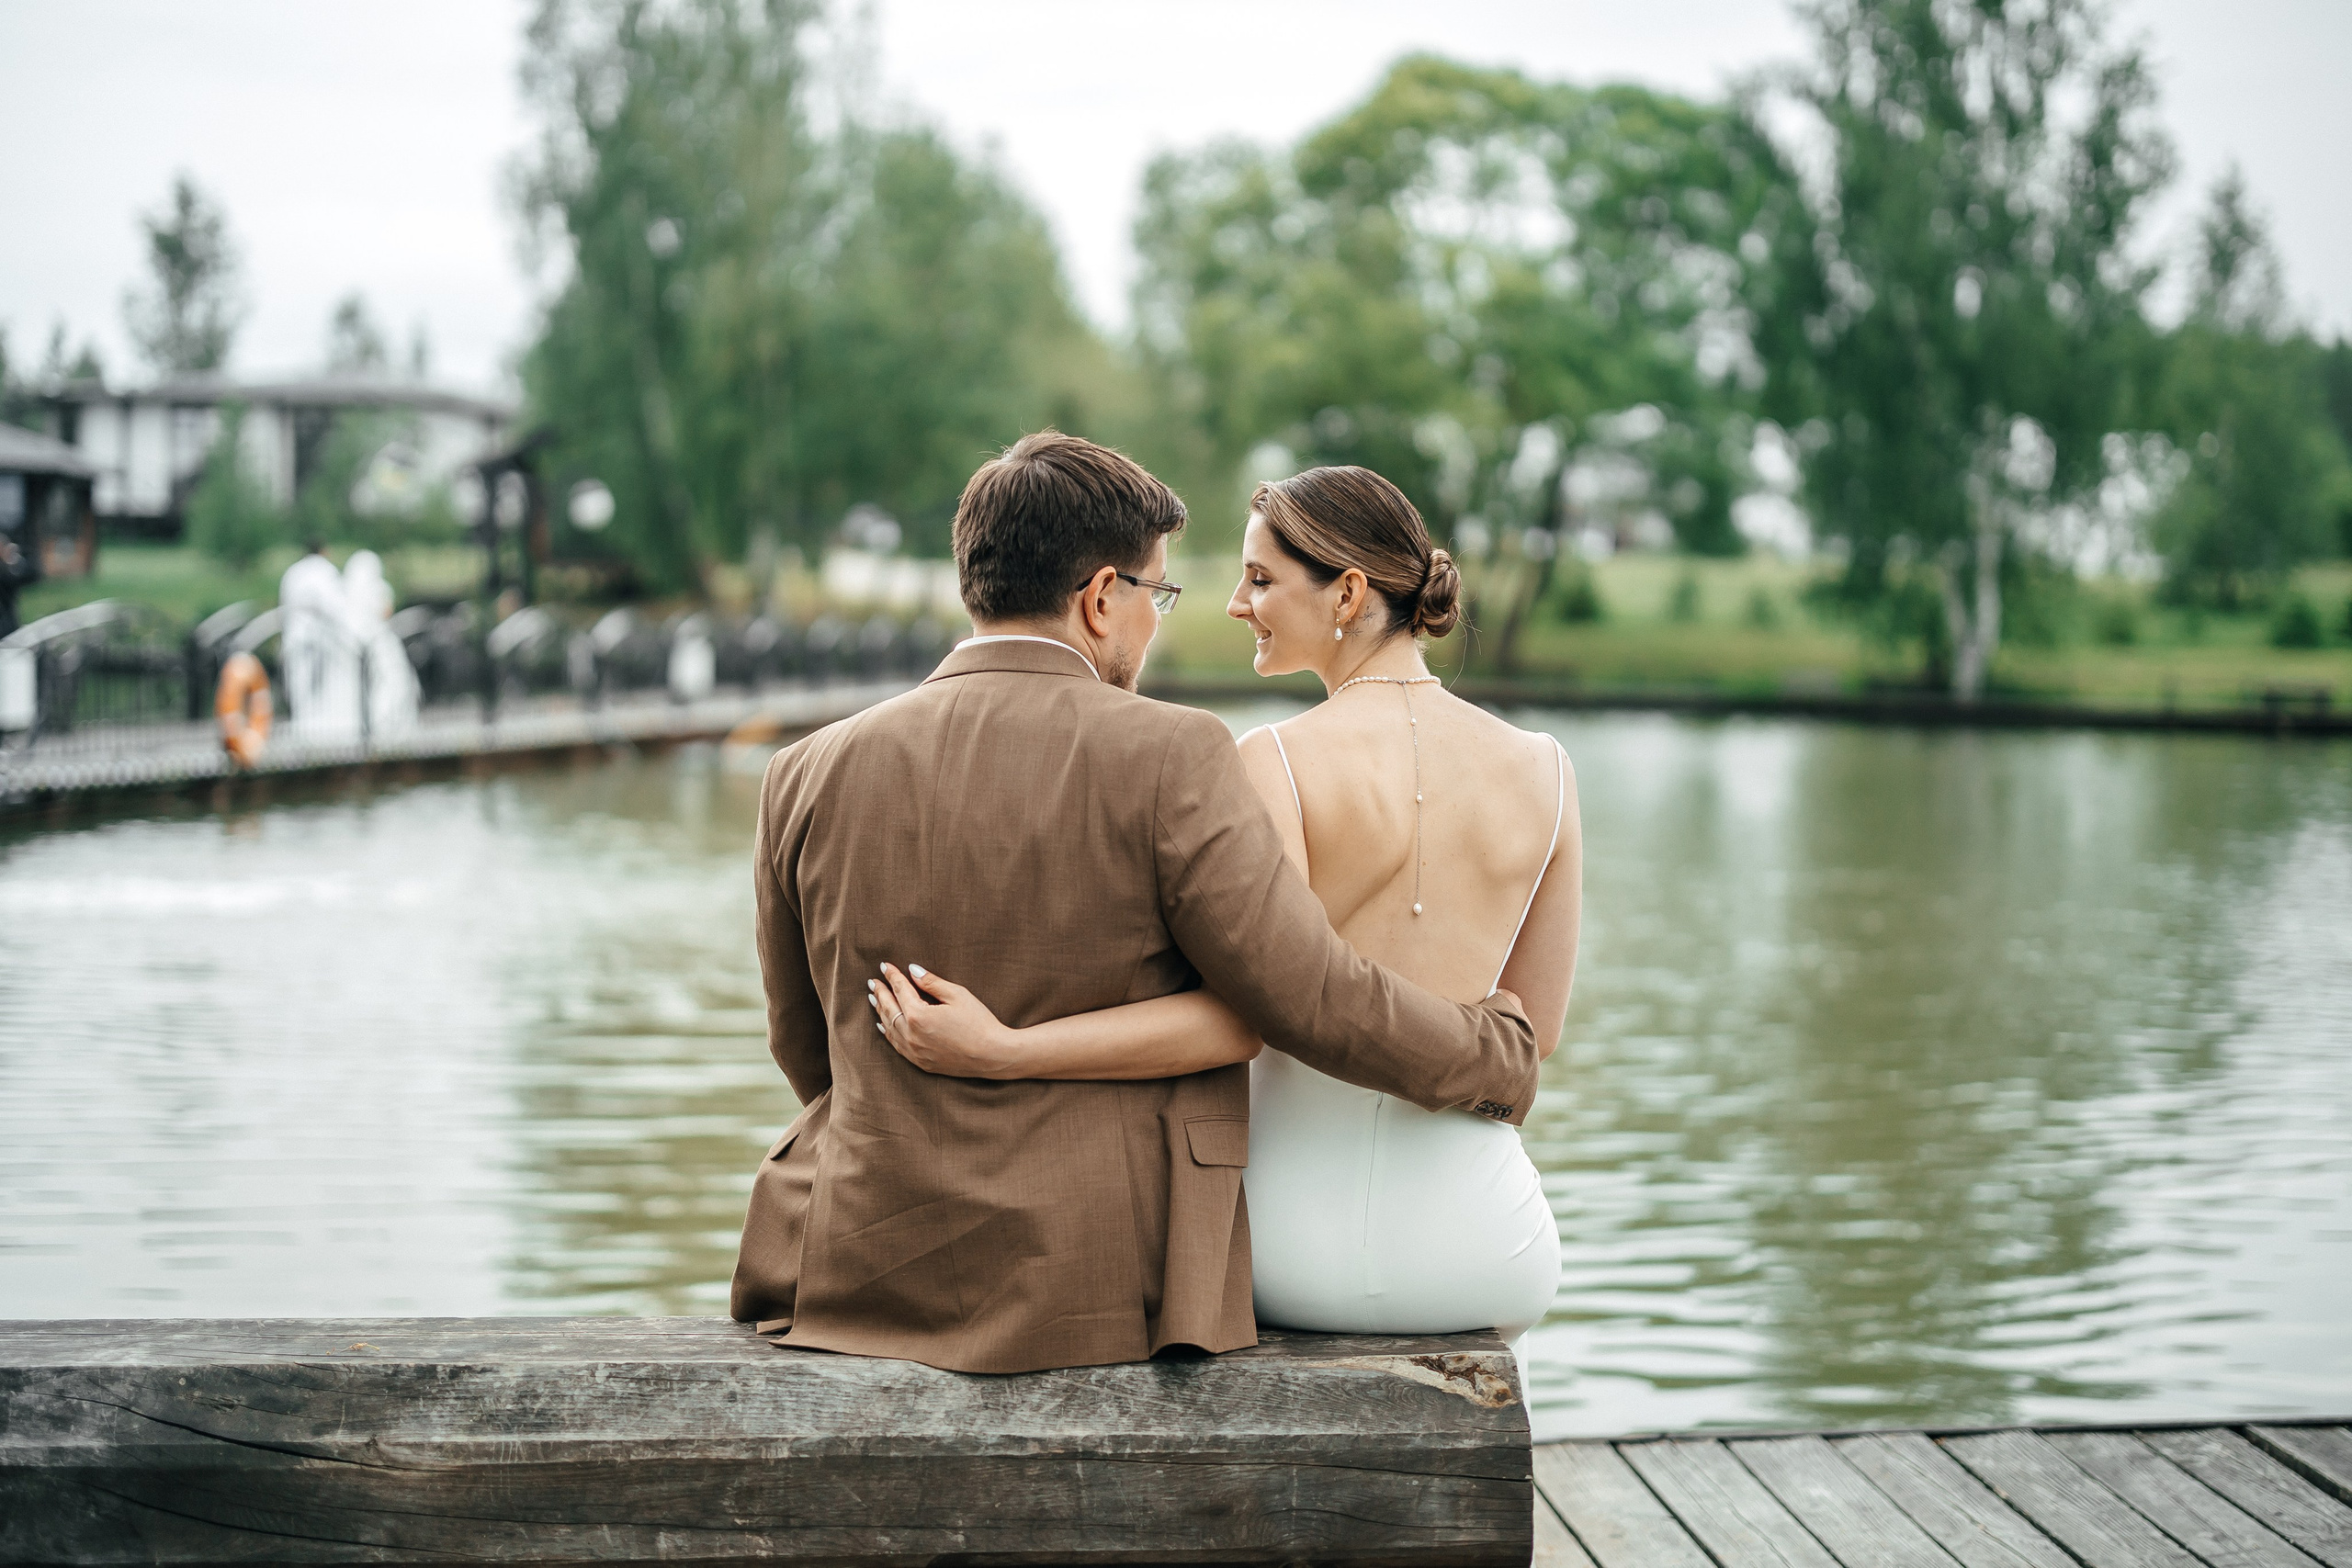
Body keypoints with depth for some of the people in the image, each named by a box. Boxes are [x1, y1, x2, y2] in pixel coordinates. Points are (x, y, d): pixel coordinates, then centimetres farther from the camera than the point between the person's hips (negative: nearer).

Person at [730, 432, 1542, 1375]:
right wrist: (1500, 1057, 9)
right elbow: (1318, 1003, -10)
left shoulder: (807, 777, 0)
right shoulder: (1168, 761, -12)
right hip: (1105, 1295, -3)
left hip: (864, 1278, 3)